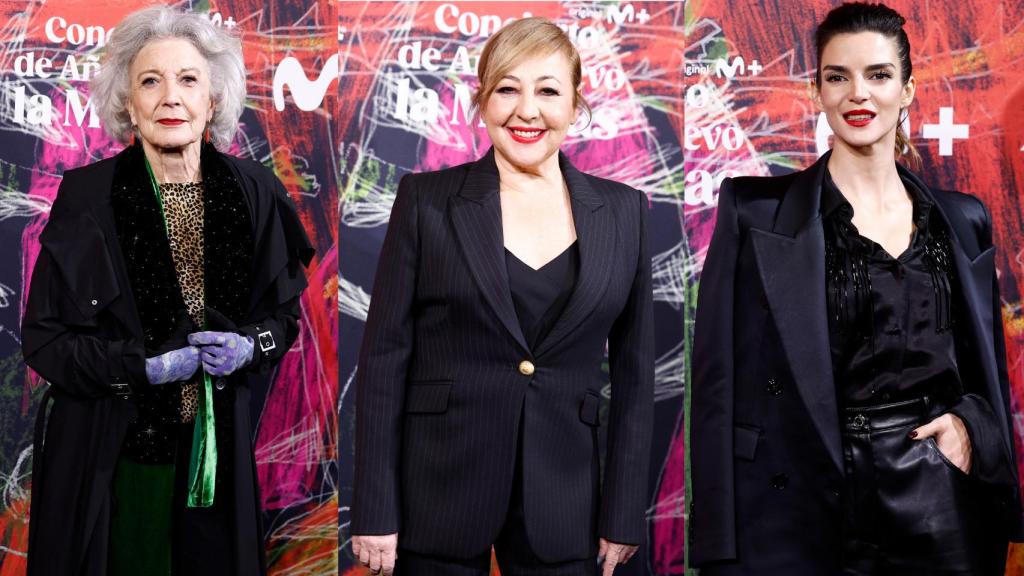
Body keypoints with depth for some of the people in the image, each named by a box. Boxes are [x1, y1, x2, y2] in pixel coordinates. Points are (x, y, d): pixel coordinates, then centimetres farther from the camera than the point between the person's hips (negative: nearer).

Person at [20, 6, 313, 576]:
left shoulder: (252, 192, -1)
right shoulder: (86, 196, -8)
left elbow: (284, 312, 9)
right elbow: (43, 336, -5)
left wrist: (248, 346, -12)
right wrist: (144, 366, -16)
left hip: (219, 450, 2)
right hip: (112, 457, -2)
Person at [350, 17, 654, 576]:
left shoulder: (622, 210, 4)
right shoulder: (427, 199, -2)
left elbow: (633, 371, 6)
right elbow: (385, 355, -3)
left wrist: (623, 515, 3)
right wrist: (375, 512, -7)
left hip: (562, 495, 2)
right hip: (437, 495, -1)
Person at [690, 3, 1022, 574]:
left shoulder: (964, 219, 9)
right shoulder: (757, 212, -2)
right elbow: (722, 383, -5)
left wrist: (970, 425, -4)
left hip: (943, 510, 3)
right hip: (806, 514, -3)